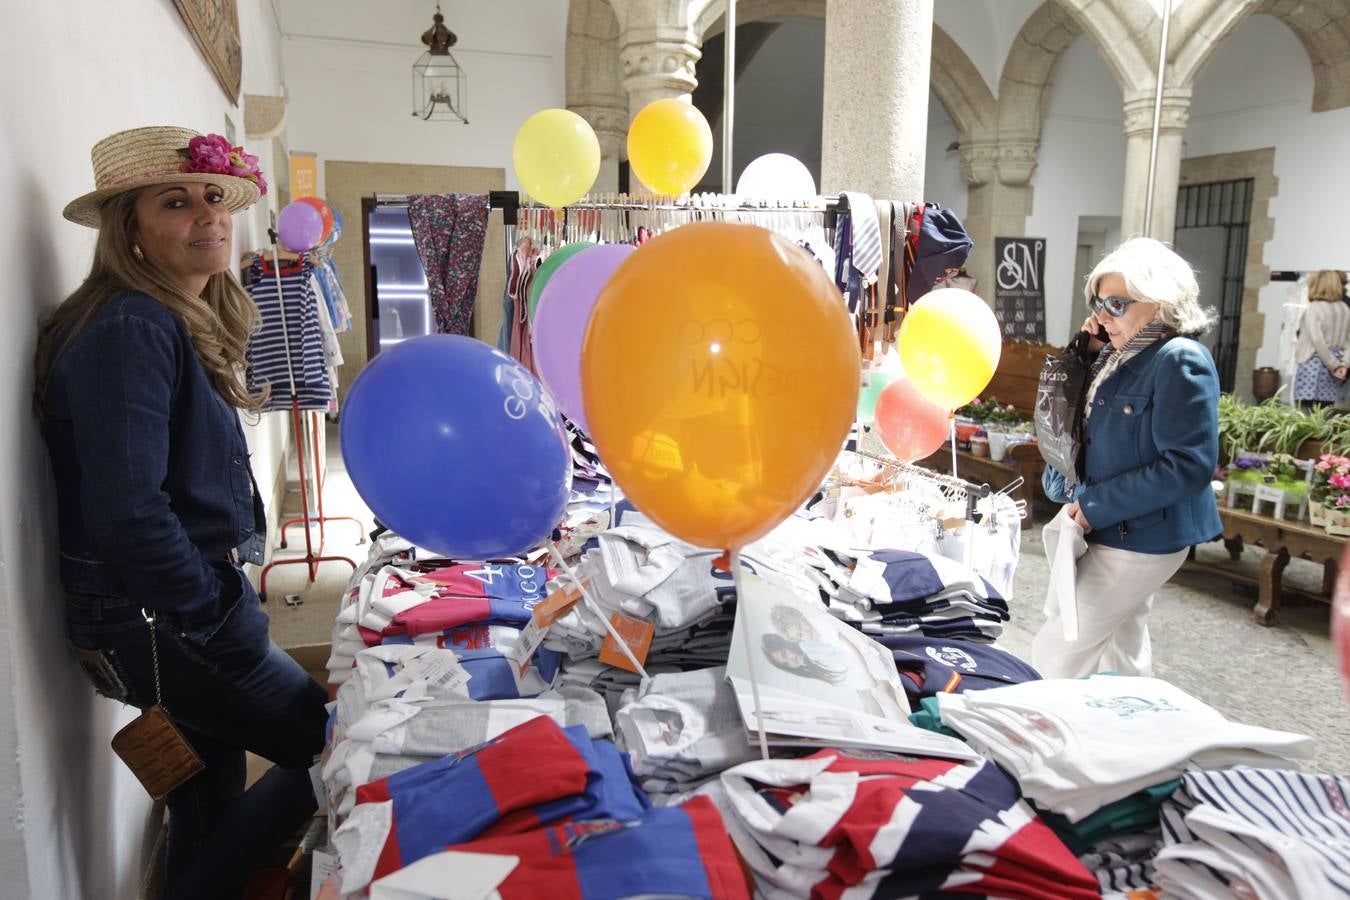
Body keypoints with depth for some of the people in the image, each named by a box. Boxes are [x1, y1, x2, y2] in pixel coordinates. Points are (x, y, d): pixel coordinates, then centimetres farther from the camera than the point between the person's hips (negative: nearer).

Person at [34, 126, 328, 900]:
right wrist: (229, 625, -18)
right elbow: (127, 514, -25)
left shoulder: (184, 325, 11)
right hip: (153, 624, -9)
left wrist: (226, 599, 11)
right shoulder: (128, 330, -18)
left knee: (211, 811, 19)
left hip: (185, 616, 9)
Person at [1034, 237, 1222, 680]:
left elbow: (1188, 464, -25)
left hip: (1140, 538, -9)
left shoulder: (1180, 361, -20)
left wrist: (1094, 506, -21)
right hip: (1113, 530, 9)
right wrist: (1091, 350, 3)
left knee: (1057, 652, -6)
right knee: (1123, 647, 22)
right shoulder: (1119, 355, 7)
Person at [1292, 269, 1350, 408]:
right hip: (1335, 364, 7)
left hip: (1313, 364, -7)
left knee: (1305, 410, -7)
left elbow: (1318, 341, -16)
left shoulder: (1314, 308, -9)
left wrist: (1334, 365, -10)